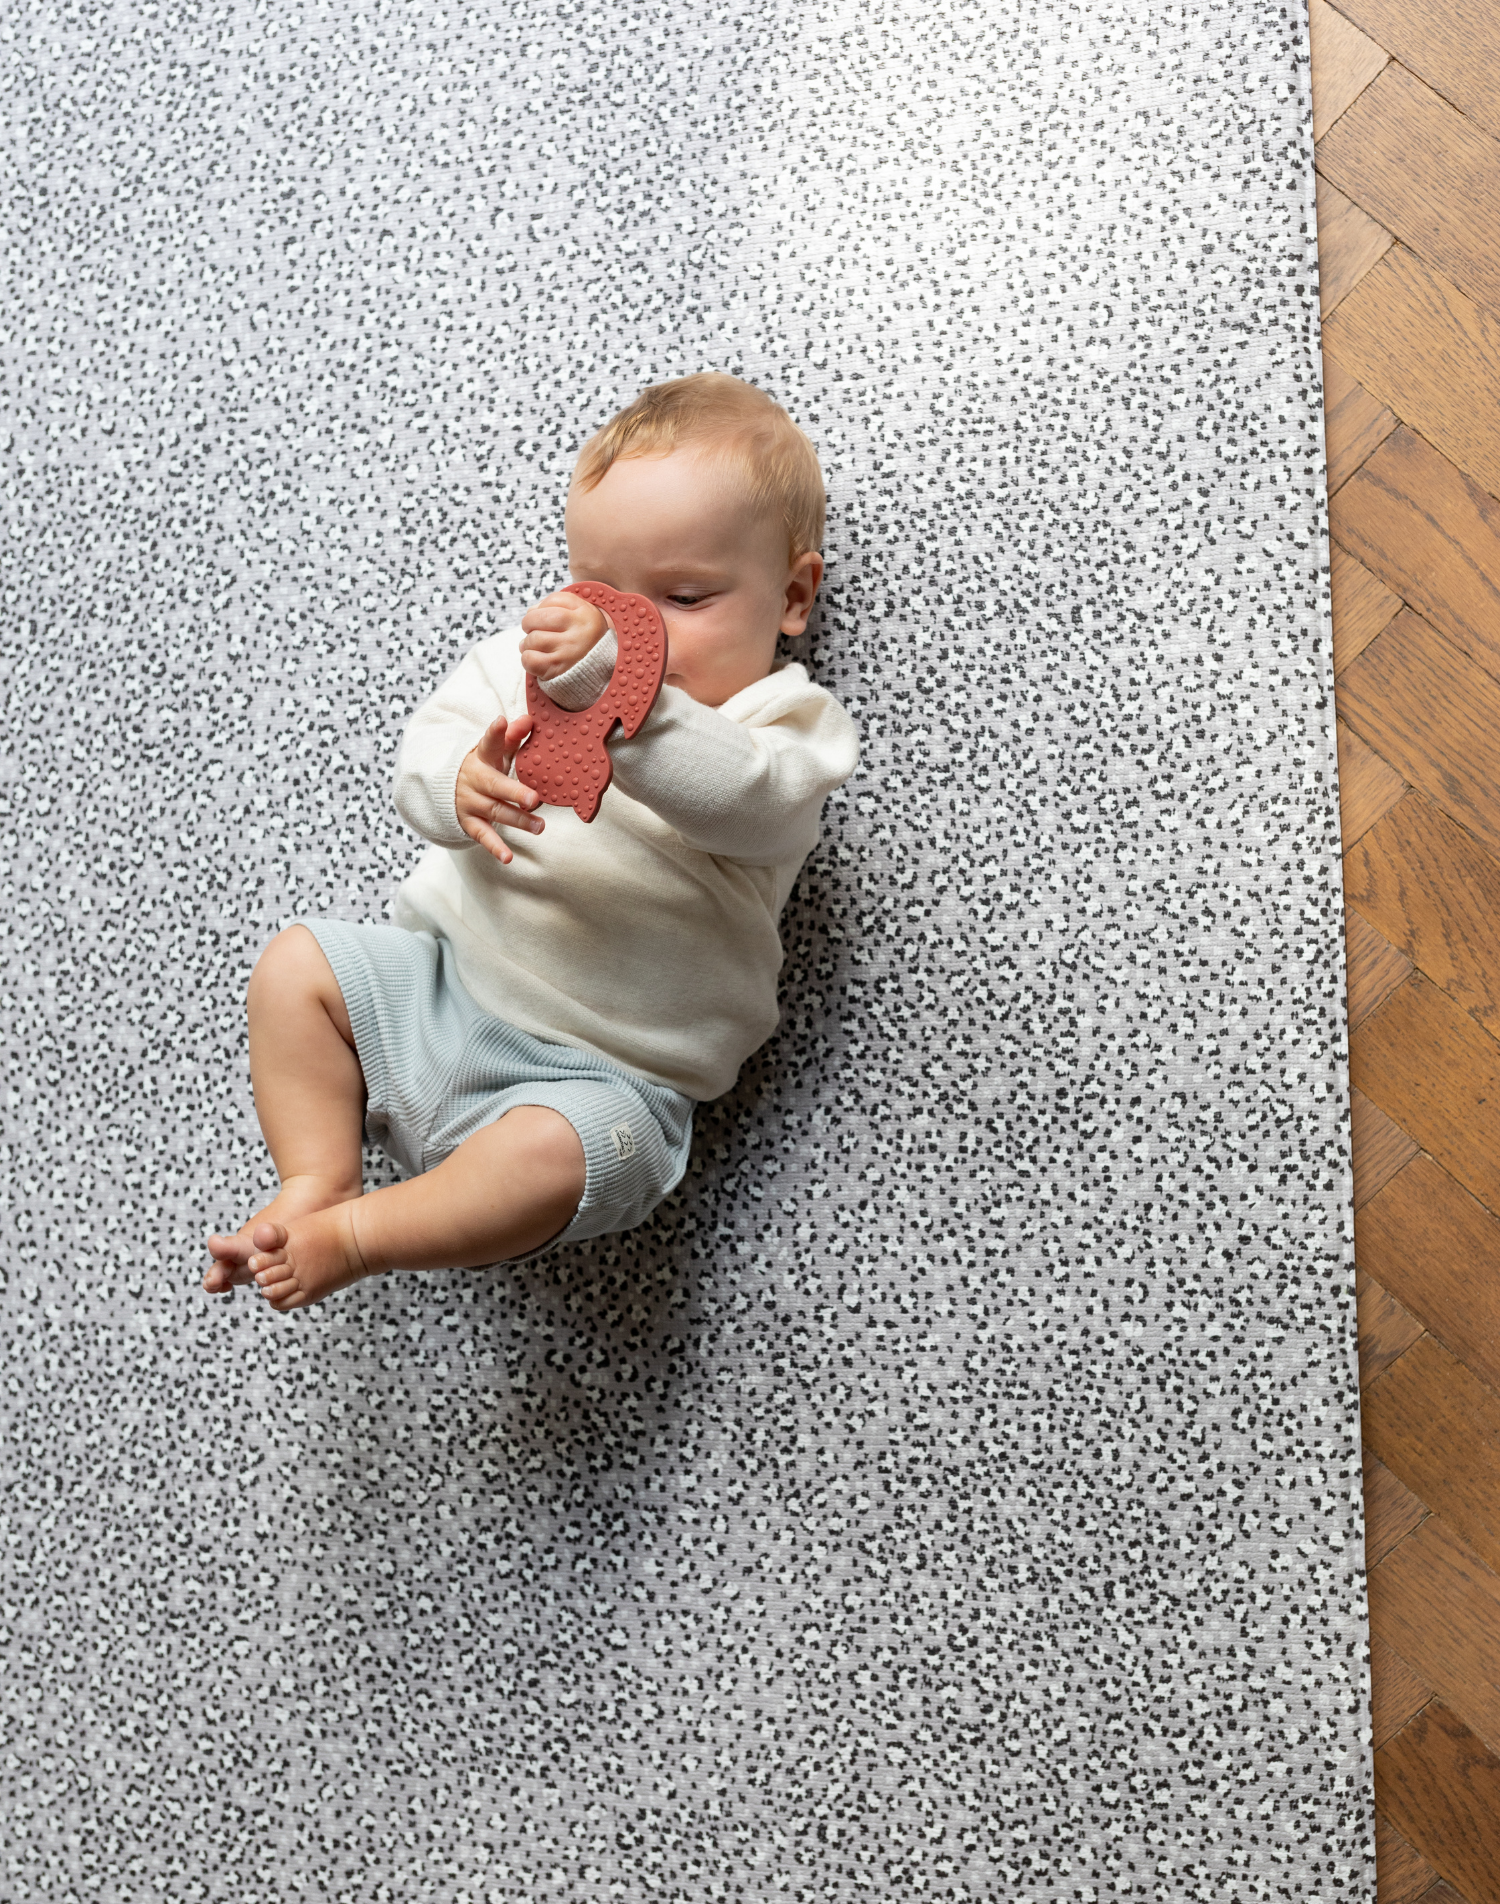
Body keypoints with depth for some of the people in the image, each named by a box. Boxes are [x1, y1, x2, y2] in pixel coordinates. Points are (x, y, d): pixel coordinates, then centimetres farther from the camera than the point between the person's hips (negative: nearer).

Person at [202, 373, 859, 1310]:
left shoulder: (788, 726, -10)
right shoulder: (533, 660, 5)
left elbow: (736, 799, -32)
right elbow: (426, 748, -3)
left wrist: (613, 689, -47)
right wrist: (459, 786, -29)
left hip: (600, 1070, -5)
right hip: (443, 978, 6)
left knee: (557, 1152, -33)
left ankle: (350, 1238, -13)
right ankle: (318, 1178, 3)